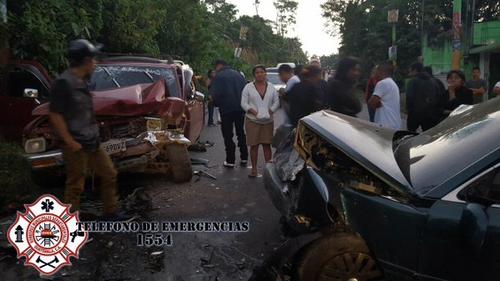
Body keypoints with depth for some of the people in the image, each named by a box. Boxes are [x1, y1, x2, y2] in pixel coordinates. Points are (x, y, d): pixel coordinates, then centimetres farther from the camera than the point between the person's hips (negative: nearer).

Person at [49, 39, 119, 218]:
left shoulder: (81, 81, 10)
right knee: (75, 186, 1)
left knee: (109, 174, 14)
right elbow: (55, 115, -19)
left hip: (92, 142, 9)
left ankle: (111, 212, 27)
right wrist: (70, 142, -20)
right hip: (77, 146, -9)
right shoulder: (64, 83, -16)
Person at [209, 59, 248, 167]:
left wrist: (217, 104, 4)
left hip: (226, 109, -5)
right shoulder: (238, 74, 10)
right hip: (240, 108, 5)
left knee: (228, 135, 2)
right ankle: (244, 158, 21)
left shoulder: (219, 76, -8)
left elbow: (214, 94, -15)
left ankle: (230, 160, 3)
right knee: (241, 133, 16)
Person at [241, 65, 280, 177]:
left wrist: (270, 111, -6)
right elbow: (244, 103, -2)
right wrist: (254, 112, -14)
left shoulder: (271, 87, 8)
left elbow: (276, 101, 10)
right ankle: (254, 169, 11)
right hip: (252, 121, -2)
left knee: (267, 144, 3)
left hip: (268, 121, 2)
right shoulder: (248, 87, 1)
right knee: (254, 145, 1)